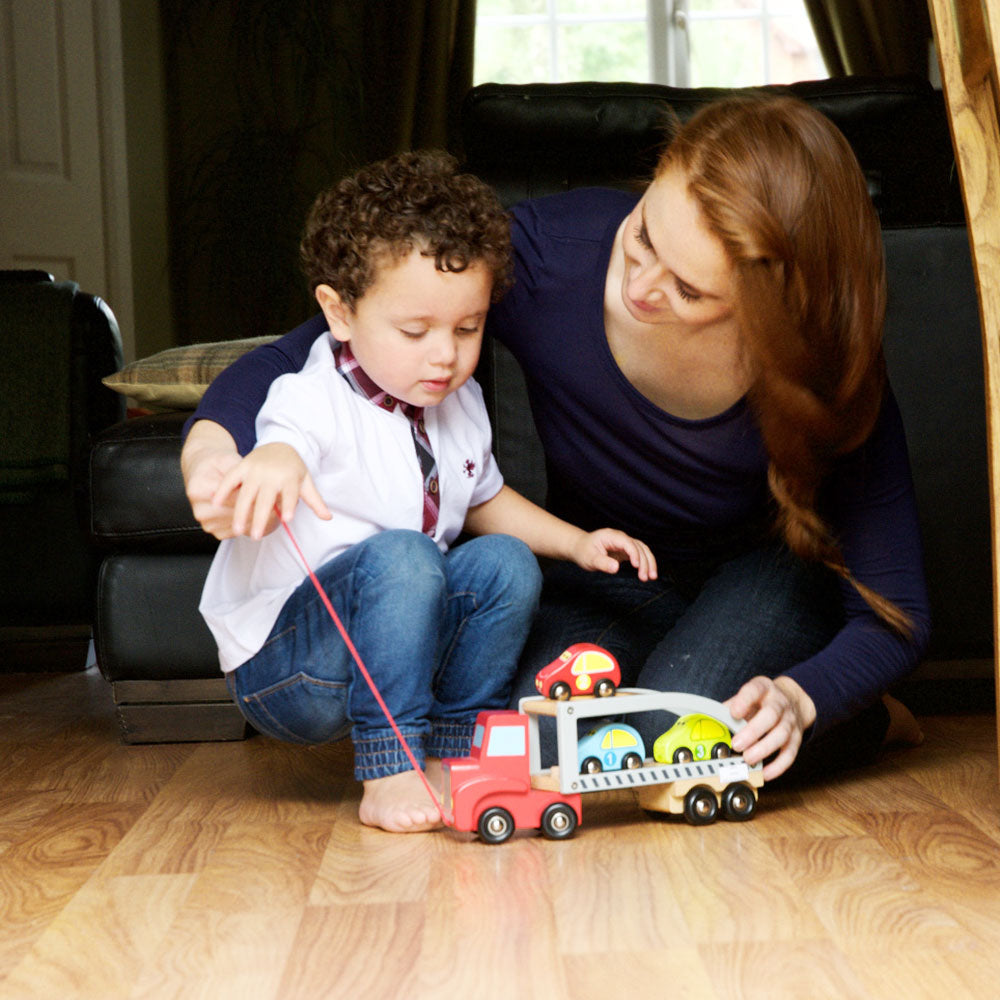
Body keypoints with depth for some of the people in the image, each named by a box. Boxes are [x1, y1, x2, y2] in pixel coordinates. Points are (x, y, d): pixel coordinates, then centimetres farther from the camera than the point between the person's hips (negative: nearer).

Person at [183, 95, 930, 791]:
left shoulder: (823, 370, -29)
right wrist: (212, 442, -42)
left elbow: (895, 613, -21)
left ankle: (866, 727, 0)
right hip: (605, 581, 2)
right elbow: (322, 347, -21)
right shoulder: (552, 252, -28)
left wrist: (797, 697, -43)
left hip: (770, 577, -2)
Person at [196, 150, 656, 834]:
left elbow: (483, 497, 26)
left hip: (397, 639, 7)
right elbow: (288, 437, -42)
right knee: (400, 557, -31)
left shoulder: (459, 407, 7)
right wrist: (273, 463, -66)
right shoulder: (316, 400, -18)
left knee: (504, 563, -11)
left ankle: (457, 749, -1)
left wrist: (578, 542, 16)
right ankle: (388, 772, -26)